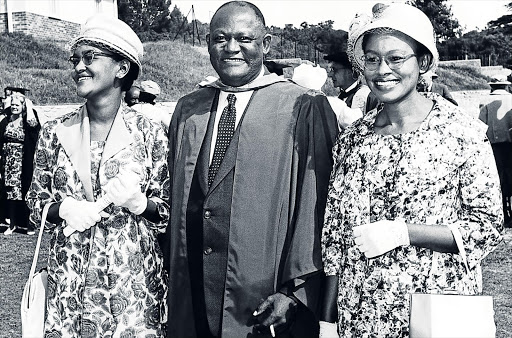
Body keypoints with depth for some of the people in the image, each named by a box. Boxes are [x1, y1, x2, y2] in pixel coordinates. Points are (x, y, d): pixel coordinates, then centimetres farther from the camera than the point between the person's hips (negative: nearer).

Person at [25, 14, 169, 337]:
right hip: (69, 280, 2)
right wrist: (64, 209, -12)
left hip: (133, 279, -2)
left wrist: (137, 202, -19)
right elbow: (36, 201, 8)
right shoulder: (56, 132, 0)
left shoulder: (150, 135, -5)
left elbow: (168, 211, 1)